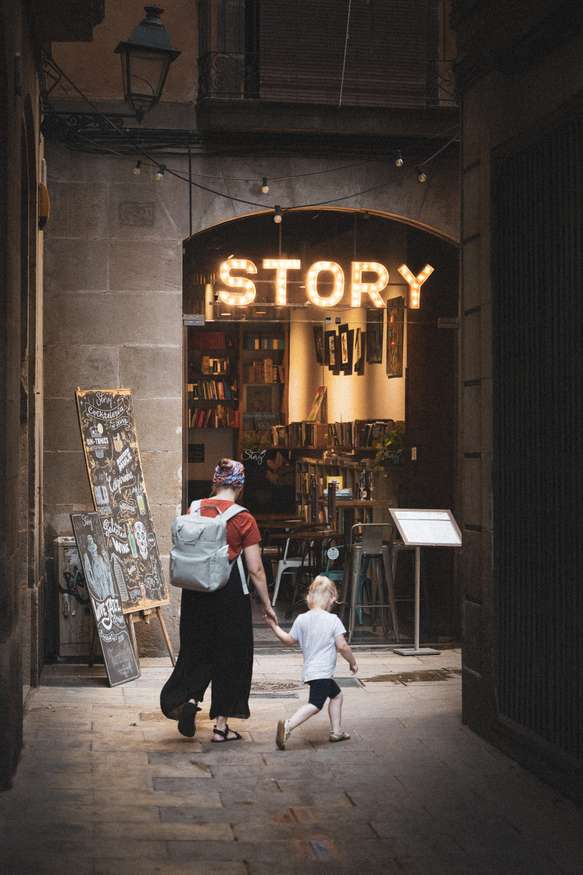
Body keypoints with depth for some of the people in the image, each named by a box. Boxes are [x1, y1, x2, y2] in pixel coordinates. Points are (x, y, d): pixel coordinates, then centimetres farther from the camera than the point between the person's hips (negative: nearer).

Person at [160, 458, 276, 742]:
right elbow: (256, 569, -8)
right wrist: (267, 605, 1)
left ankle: (190, 699, -7)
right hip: (230, 590, -3)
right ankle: (220, 725, 13)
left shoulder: (193, 511, 1)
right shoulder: (243, 519, -9)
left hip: (195, 590, 3)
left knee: (196, 649, 18)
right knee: (229, 654, 9)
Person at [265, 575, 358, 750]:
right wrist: (353, 662, 4)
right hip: (322, 671, -8)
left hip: (309, 670, 8)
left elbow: (289, 640, 12)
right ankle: (287, 726, -31)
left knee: (336, 694, 26)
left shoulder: (301, 619, 5)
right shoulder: (333, 620, -10)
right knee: (315, 704, -15)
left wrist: (274, 626, 23)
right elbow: (342, 646, -11)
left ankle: (336, 731, 30)